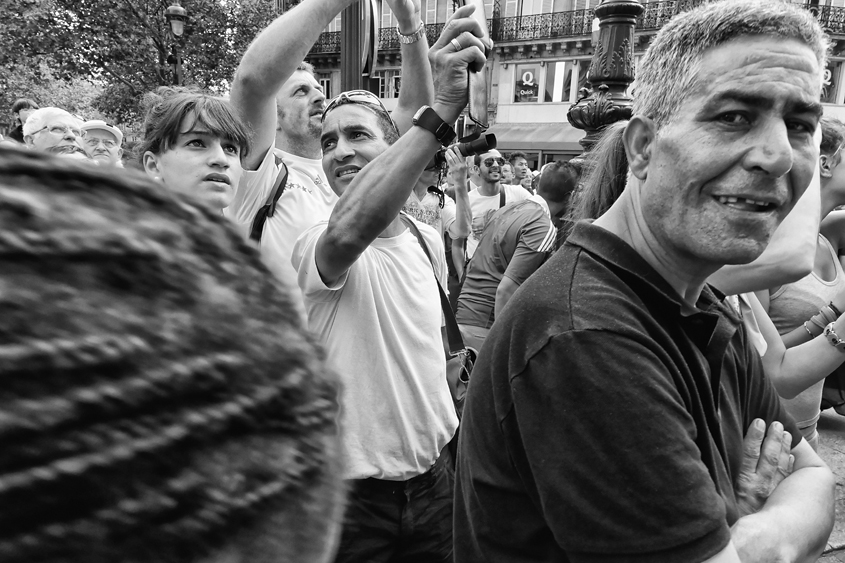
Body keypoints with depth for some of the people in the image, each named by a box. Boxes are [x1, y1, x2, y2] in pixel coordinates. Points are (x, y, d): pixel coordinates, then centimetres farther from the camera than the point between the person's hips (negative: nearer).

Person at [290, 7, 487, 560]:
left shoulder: (429, 240, 2)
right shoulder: (316, 246, -18)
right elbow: (350, 231, -43)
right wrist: (441, 110, -49)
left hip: (432, 473, 6)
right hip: (352, 492, -5)